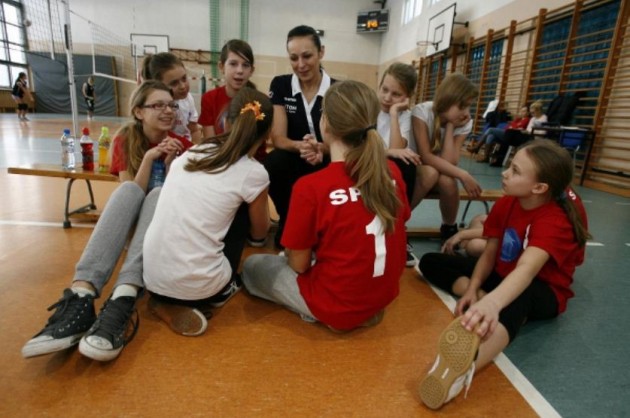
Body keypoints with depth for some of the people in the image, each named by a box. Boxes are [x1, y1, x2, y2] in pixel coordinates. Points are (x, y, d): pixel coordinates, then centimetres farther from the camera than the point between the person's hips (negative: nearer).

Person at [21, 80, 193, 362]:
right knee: (127, 190, -30)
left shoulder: (181, 145, 0)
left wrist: (170, 162, -18)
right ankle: (80, 298, -47)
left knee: (158, 194, -32)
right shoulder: (126, 140, 0)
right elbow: (130, 194, -9)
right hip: (128, 224, 1)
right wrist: (149, 157, -21)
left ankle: (123, 302, -52)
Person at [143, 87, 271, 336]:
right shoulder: (253, 172, -7)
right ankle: (219, 293, 17)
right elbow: (259, 233, 10)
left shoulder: (192, 152, 7)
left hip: (152, 278, 6)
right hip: (195, 286, -5)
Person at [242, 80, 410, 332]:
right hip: (384, 295, 7)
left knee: (252, 266, 13)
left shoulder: (310, 187, -25)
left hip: (337, 306, -6)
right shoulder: (392, 171, -9)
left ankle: (320, 312, 6)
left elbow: (299, 265, -15)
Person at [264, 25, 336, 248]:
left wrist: (319, 147, -30)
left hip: (326, 163, 0)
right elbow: (278, 138, -10)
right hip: (292, 162, 1)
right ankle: (287, 222, -5)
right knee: (273, 164, -32)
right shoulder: (280, 85, -4)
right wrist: (301, 146, -33)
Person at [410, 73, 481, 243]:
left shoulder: (464, 124, -11)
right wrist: (463, 175, -32)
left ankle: (449, 228, -3)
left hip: (442, 171, 3)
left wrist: (450, 126, -24)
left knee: (447, 180, -32)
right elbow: (425, 157, -28)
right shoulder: (422, 112, -24)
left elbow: (449, 162, -23)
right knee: (431, 172, -36)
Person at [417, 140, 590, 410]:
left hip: (544, 293, -7)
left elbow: (527, 269, -45)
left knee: (518, 296, -47)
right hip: (502, 276, 7)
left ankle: (462, 370, -72)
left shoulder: (556, 221, -26)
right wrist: (473, 289, -22)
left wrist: (492, 302, -64)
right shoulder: (506, 203, -8)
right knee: (430, 262, -3)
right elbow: (490, 254, -5)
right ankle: (478, 299, -26)